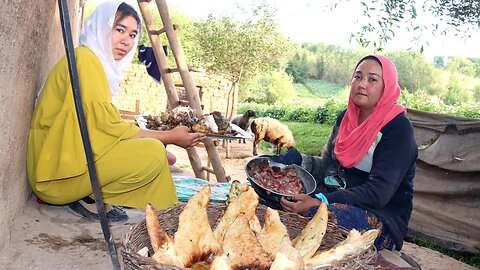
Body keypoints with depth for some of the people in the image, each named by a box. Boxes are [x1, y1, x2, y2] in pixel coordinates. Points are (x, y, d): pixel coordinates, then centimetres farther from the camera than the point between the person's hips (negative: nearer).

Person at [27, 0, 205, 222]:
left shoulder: (100, 63, 15)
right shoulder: (86, 58, -14)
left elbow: (100, 128, 10)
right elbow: (109, 129, -18)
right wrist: (170, 137, -11)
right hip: (57, 175, -10)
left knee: (154, 151, 12)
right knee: (153, 152, -21)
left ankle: (90, 195, 4)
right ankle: (90, 200, -6)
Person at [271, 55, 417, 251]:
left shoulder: (398, 128, -12)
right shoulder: (346, 117, 10)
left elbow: (378, 192, -21)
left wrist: (320, 202, -31)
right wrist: (292, 158, -8)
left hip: (383, 218, -6)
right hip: (332, 198, 7)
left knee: (312, 215, -36)